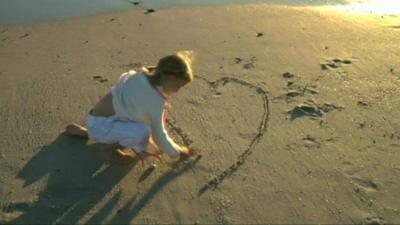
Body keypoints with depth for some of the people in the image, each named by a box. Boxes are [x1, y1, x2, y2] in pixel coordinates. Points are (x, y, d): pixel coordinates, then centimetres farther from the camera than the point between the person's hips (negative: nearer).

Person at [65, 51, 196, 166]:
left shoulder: (143, 77, 0)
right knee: (143, 132, -31)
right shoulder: (156, 100, -24)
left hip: (102, 117, 9)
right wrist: (178, 152, -1)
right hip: (100, 125, -9)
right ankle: (114, 143, 1)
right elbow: (159, 135, -16)